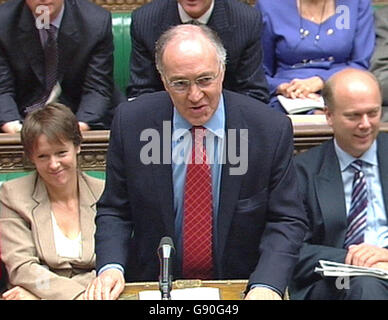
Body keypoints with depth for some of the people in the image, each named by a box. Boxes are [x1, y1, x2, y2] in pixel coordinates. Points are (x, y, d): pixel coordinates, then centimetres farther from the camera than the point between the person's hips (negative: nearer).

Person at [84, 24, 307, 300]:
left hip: (240, 288, -1)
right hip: (153, 285, 1)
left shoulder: (271, 129, -9)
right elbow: (114, 211, 3)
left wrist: (266, 285, -19)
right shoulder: (130, 123, -5)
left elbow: (286, 221, -4)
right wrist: (110, 267, -15)